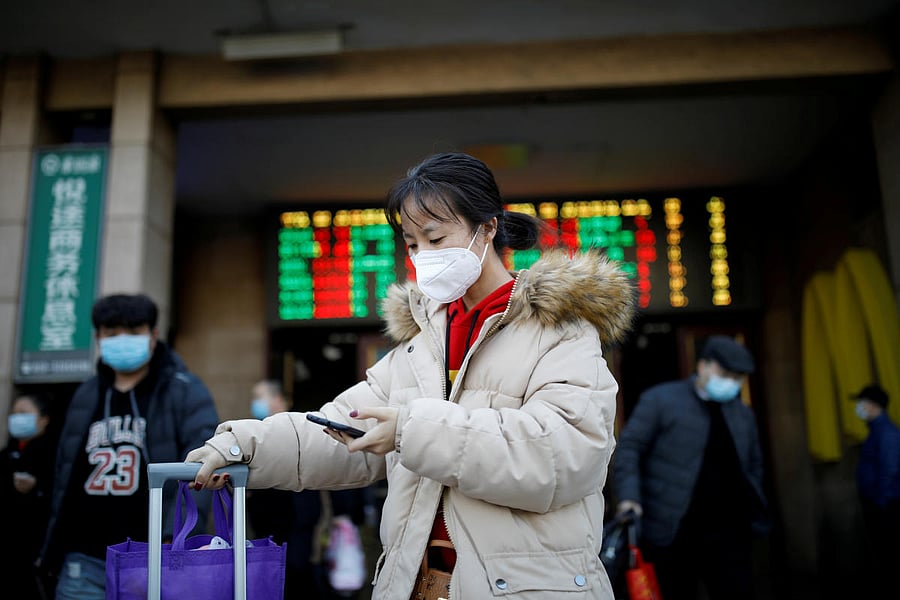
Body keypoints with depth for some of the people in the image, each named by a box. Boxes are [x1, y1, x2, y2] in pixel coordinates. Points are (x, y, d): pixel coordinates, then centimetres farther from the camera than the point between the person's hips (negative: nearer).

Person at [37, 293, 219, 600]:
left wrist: (175, 539, -26)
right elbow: (65, 474, 18)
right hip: (85, 562, 4)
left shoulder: (185, 392, -4)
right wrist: (54, 545, 16)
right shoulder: (85, 396, 13)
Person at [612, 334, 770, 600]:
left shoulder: (743, 414, 17)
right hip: (672, 530, -4)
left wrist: (750, 507, 14)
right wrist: (629, 496, -17)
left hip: (729, 530, 4)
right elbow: (629, 448, -5)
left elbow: (754, 465, 26)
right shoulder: (660, 399, -1)